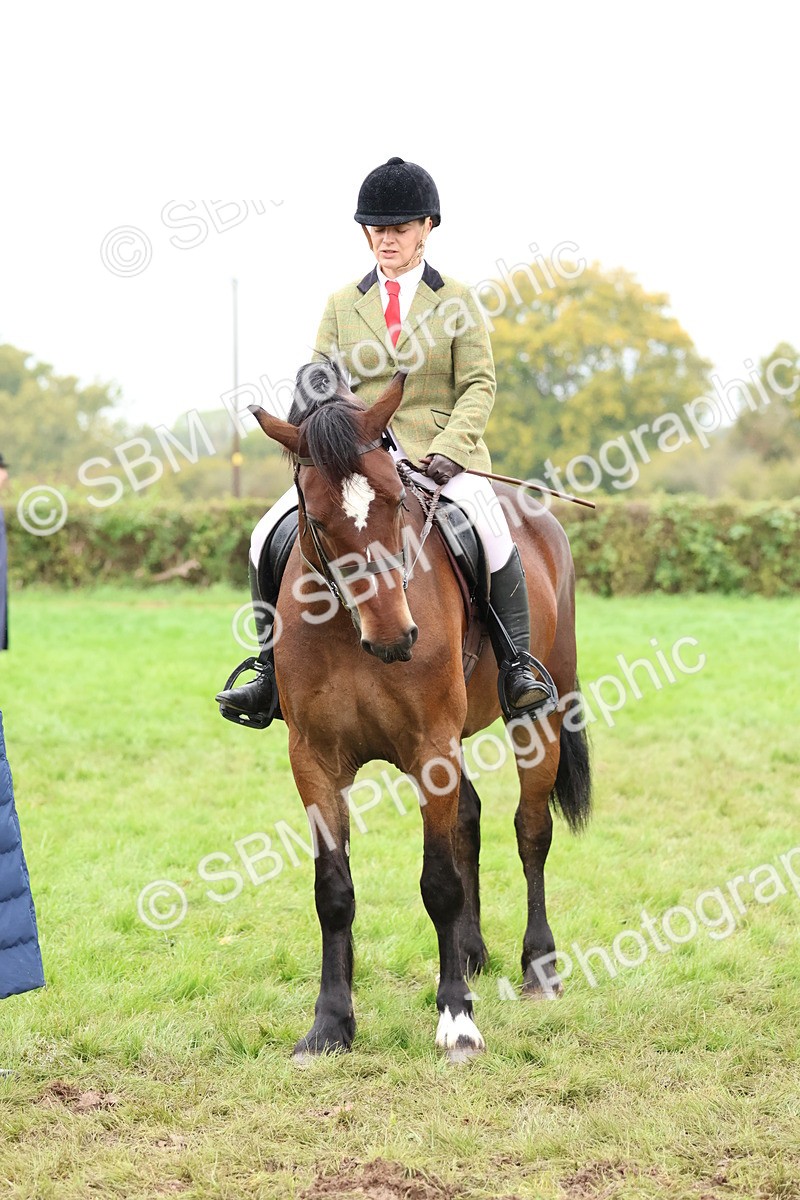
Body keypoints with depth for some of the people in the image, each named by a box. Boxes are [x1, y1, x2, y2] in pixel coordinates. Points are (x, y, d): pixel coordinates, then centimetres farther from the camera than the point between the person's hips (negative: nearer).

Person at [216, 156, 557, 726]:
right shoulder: (342, 305, 15)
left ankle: (518, 667, -20)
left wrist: (447, 450, -15)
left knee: (490, 530, -32)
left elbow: (479, 386, 1)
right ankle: (271, 675, -1)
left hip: (444, 460, -3)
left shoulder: (458, 301, 7)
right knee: (270, 535, -13)